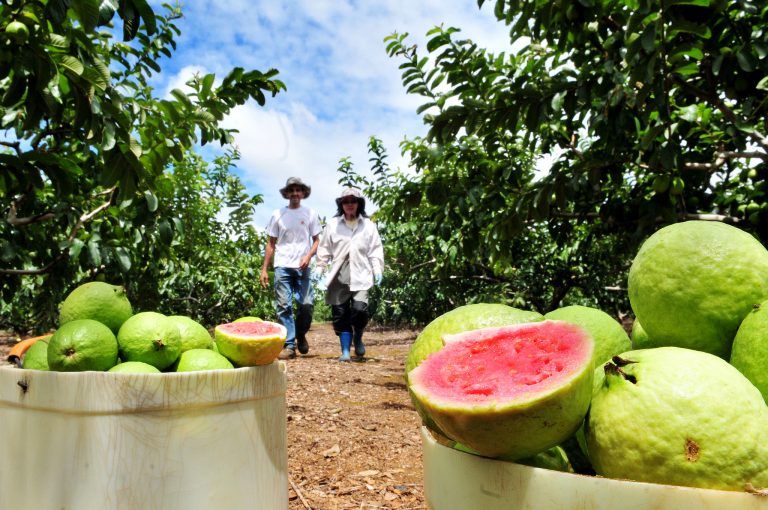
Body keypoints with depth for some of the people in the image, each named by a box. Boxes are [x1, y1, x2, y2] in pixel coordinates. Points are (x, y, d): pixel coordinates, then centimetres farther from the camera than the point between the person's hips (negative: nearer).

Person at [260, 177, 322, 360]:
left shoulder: (310, 213, 8)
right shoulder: (278, 214, 9)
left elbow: (317, 240, 9)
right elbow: (271, 244, 12)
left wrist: (308, 256, -11)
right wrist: (264, 269, 6)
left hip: (303, 267, 0)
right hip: (282, 266, 1)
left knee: (307, 304, -9)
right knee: (284, 306, -3)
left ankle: (300, 334, 18)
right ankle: (289, 345, 2)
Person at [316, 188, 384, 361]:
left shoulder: (368, 225, 10)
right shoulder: (333, 224, 10)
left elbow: (375, 249, 9)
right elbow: (325, 248, 12)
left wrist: (377, 269, -2)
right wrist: (320, 268, 5)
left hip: (360, 276, -1)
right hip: (339, 276, 1)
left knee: (359, 309, -17)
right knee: (340, 314, 1)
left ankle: (358, 338, 13)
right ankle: (345, 351, 13)